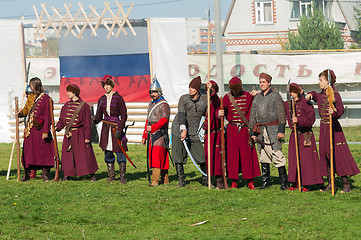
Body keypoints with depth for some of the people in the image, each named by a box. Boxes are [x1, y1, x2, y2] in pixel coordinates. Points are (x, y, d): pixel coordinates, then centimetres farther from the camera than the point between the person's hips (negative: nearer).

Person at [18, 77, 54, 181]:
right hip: (30, 129, 6)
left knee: (44, 151, -2)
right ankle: (27, 174, 10)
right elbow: (25, 110, 20)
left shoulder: (46, 99, -7)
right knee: (28, 151, 4)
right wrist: (20, 113, -3)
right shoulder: (30, 98, 14)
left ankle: (45, 174, 5)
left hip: (40, 129, -6)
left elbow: (47, 116, -11)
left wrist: (46, 131, -16)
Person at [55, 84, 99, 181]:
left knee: (84, 154, -3)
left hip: (79, 133, -5)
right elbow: (62, 119, 14)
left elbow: (87, 122, -6)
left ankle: (92, 175, 5)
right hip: (68, 134, 5)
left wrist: (87, 137, -10)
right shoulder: (67, 105, 10)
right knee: (67, 154, 6)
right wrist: (57, 127, -5)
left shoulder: (84, 105, -6)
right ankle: (67, 175, 14)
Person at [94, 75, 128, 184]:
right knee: (107, 152, 8)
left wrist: (120, 129, -15)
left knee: (119, 151, -6)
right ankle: (111, 175, 18)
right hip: (106, 128, 5)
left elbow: (124, 115, -6)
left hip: (116, 126, -5)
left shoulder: (118, 98, -5)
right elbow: (99, 115, 13)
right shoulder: (102, 99, 10)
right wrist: (95, 120, -11)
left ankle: (122, 177, -2)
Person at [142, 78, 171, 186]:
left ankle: (155, 180, -20)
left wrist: (153, 127, -35)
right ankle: (165, 179, 16)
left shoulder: (164, 105, -9)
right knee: (152, 156, 9)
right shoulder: (151, 104, 19)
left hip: (160, 134, -9)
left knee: (157, 156, -15)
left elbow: (164, 119, -22)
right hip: (152, 134, 9)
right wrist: (144, 136, 23)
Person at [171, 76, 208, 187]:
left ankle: (206, 180, 14)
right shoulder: (183, 98, -6)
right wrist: (183, 130, -32)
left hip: (193, 133, 1)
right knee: (178, 157, -3)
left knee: (202, 157, -3)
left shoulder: (205, 99, -2)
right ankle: (181, 181, 9)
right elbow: (181, 114, -19)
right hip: (178, 130, -1)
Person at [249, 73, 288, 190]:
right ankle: (266, 182, 13)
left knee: (277, 154, -11)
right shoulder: (257, 98, 15)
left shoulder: (276, 96, 0)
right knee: (263, 156, 6)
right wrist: (252, 132, 11)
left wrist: (281, 130, -11)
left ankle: (283, 181, -6)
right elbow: (253, 115, 18)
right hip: (260, 130, 5)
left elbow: (281, 114, -3)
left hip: (273, 129, -5)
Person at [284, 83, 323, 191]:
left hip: (305, 135, -6)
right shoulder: (287, 104, 8)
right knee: (293, 159, 6)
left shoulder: (306, 104, -10)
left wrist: (299, 120, -28)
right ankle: (295, 183, 14)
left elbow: (310, 120, -16)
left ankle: (306, 185, 0)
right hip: (294, 134, 6)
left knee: (306, 159, -5)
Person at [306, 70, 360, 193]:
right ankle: (330, 183, 17)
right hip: (323, 127, 8)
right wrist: (310, 94, 14)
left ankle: (346, 184, -3)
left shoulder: (335, 94, -13)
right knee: (325, 154, 10)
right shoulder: (322, 94, 10)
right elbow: (316, 96, 34)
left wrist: (334, 112, -43)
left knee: (338, 155, -7)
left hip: (333, 127, -8)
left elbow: (341, 110, -23)